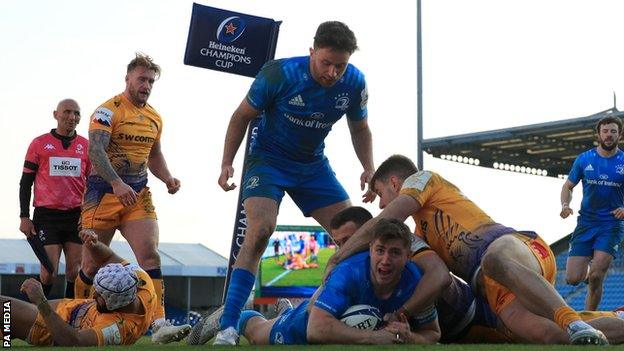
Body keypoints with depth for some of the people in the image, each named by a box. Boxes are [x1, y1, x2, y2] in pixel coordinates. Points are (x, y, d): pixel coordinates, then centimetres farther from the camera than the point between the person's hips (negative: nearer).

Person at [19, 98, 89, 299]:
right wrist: (24, 217, -1)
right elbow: (25, 183, 6)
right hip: (46, 216, -2)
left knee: (75, 271, -1)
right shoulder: (39, 144, 4)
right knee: (49, 272, -8)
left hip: (77, 216, 2)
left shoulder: (86, 146, 9)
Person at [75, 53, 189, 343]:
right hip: (104, 191, -5)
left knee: (150, 255, -13)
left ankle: (159, 324, -20)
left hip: (138, 194, 5)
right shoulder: (109, 110, -8)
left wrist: (167, 178, 6)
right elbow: (95, 150, -20)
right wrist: (117, 183, -32)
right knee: (92, 264, 3)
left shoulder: (154, 118, 13)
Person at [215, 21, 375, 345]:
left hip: (313, 165, 5)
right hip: (268, 159, -4)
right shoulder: (279, 74, -23)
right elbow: (243, 116, -8)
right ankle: (227, 327, -26)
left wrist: (369, 169, -8)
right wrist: (227, 163, -16)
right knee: (260, 231, -26)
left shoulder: (354, 83, -11)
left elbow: (360, 129, 8)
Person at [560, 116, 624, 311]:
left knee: (596, 277, -17)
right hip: (586, 222, 2)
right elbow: (568, 186, 14)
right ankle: (587, 270, 32)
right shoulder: (584, 159, 5)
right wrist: (565, 205, -7)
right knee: (572, 279, -5)